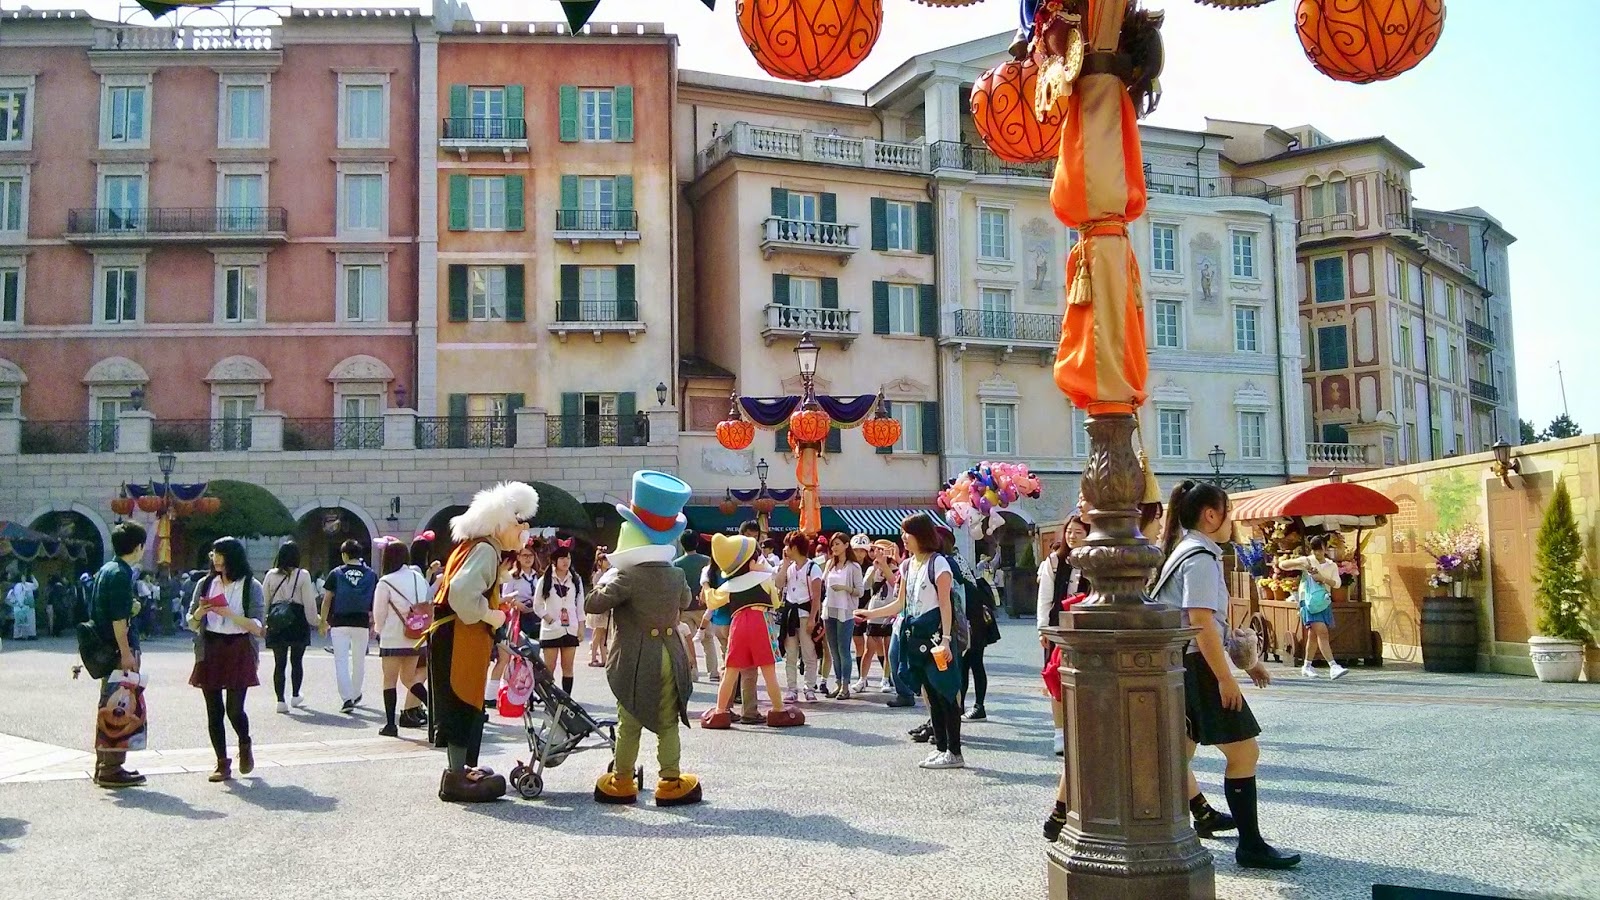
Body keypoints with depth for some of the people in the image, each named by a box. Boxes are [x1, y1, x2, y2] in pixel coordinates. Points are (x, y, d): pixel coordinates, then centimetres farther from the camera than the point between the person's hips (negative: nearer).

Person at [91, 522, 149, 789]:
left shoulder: (105, 570, 14)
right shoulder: (121, 574, -15)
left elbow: (96, 611, 20)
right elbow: (118, 618, -20)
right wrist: (126, 653, -19)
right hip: (120, 648, -10)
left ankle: (103, 766, 23)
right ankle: (112, 770, -3)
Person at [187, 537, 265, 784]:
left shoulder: (251, 587, -1)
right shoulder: (205, 584, 11)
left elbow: (257, 627, -6)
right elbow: (192, 623, 14)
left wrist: (230, 613, -18)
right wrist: (200, 612, -8)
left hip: (238, 652, -4)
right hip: (210, 650, 4)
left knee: (234, 708, -8)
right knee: (214, 711, 3)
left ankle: (245, 747, 22)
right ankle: (222, 764, 11)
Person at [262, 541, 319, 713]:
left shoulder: (271, 575, 1)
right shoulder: (303, 575, -7)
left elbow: (264, 601, 4)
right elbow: (309, 602, -7)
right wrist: (316, 621, 3)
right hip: (298, 622, -2)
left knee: (279, 663, 5)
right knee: (297, 661, 14)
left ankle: (280, 699, -1)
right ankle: (295, 695, 24)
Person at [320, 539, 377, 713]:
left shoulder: (336, 574, -1)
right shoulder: (371, 575, 3)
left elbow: (327, 600, 0)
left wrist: (323, 622, 10)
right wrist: (374, 624, 13)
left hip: (340, 623, -2)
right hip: (362, 623, 2)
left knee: (341, 662, -1)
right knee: (359, 662, 16)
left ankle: (347, 698, -12)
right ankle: (356, 695, 31)